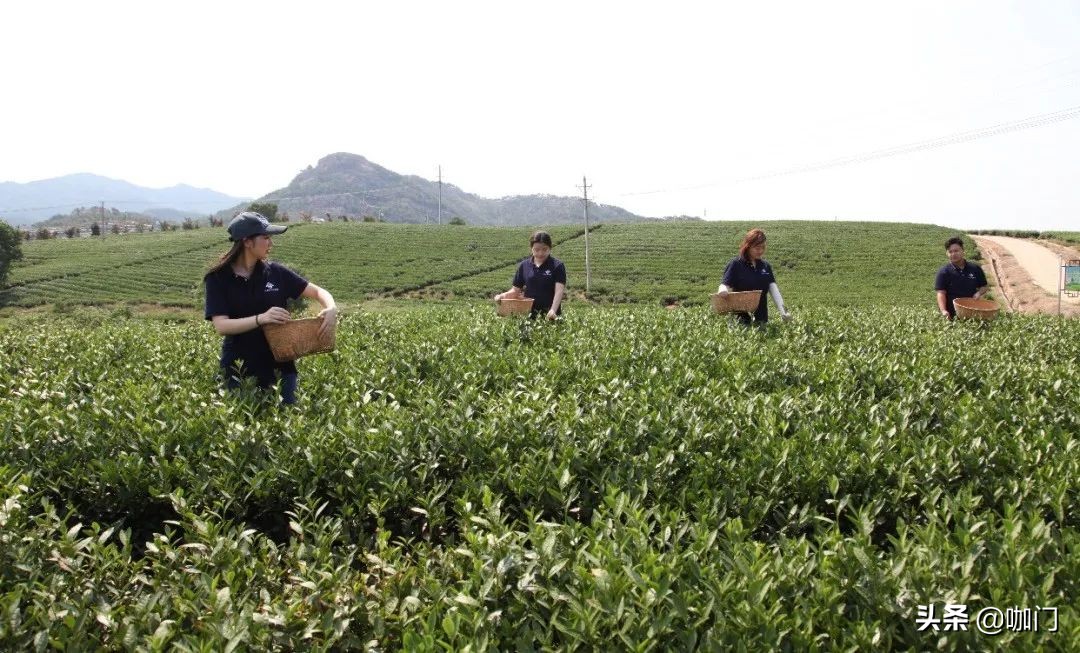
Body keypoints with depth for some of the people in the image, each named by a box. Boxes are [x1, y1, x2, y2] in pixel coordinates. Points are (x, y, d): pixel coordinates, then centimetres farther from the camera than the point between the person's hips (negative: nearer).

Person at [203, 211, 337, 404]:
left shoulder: (275, 272, 2)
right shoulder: (219, 278, -5)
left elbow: (317, 291, 8)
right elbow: (221, 325, -15)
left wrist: (331, 308, -14)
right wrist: (261, 319, -28)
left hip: (279, 365, 2)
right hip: (240, 370, -2)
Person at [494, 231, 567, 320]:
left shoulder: (557, 266, -3)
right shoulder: (524, 266, 6)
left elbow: (559, 290, -13)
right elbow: (516, 290, 10)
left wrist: (553, 310, -29)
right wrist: (502, 296, -10)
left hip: (550, 316, -2)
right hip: (529, 315, 2)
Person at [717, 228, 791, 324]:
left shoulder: (765, 266, 8)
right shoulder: (736, 264, -5)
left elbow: (773, 288, 1)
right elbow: (725, 284, -10)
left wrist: (782, 311, -12)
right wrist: (723, 291, -35)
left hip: (761, 317, 4)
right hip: (741, 317, -4)